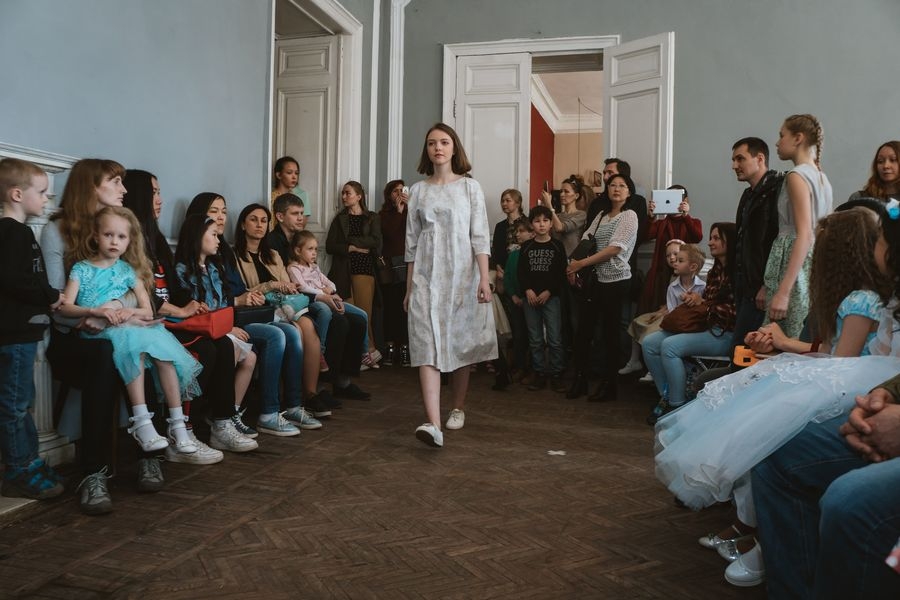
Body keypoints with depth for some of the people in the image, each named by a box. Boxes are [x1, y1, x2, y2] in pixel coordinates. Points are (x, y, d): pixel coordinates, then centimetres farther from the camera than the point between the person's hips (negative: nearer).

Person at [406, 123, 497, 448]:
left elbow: (480, 236, -3)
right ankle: (433, 424, -19)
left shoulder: (470, 187, 4)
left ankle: (458, 408, 27)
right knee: (427, 346, -12)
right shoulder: (418, 191, 10)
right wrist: (409, 287, 9)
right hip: (426, 278, 1)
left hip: (462, 275, -1)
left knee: (460, 344, 7)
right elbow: (412, 242, 11)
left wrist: (485, 278, -13)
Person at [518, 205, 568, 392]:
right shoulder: (526, 247, 8)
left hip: (551, 297, -2)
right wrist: (528, 290, -9)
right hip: (530, 297, 2)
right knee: (535, 339, 6)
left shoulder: (557, 246, 2)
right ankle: (540, 374, 14)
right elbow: (521, 272, 5)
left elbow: (561, 273, -1)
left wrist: (548, 292, -10)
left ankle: (556, 375, 4)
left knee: (555, 339, -5)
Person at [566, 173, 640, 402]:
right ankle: (580, 380, 14)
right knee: (583, 331, 3)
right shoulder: (601, 215, 15)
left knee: (610, 333, 2)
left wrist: (580, 263, -15)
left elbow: (615, 248, -14)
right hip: (594, 279, 6)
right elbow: (585, 241, 9)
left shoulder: (629, 216, -5)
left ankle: (608, 385, 13)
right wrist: (574, 265, -9)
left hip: (616, 281, -6)